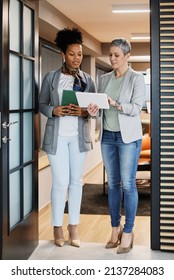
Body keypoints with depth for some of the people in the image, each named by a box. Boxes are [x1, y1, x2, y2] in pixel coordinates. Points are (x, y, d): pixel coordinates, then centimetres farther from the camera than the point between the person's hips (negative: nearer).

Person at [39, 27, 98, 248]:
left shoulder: (87, 80, 5)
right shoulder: (50, 78, -1)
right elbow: (41, 104, 4)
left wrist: (85, 112, -16)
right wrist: (53, 111, -17)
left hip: (79, 136, 2)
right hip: (57, 136, -2)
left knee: (76, 181, 7)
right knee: (60, 182, -3)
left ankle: (73, 227, 18)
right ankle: (57, 227, 13)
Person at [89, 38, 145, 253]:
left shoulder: (136, 78, -3)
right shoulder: (104, 79, 12)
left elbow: (136, 108, -11)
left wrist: (116, 104, -26)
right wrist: (93, 110, -12)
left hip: (128, 137, -5)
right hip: (107, 136, 5)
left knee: (128, 184, -3)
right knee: (113, 184, 9)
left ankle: (128, 232, 5)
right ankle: (115, 228, 18)